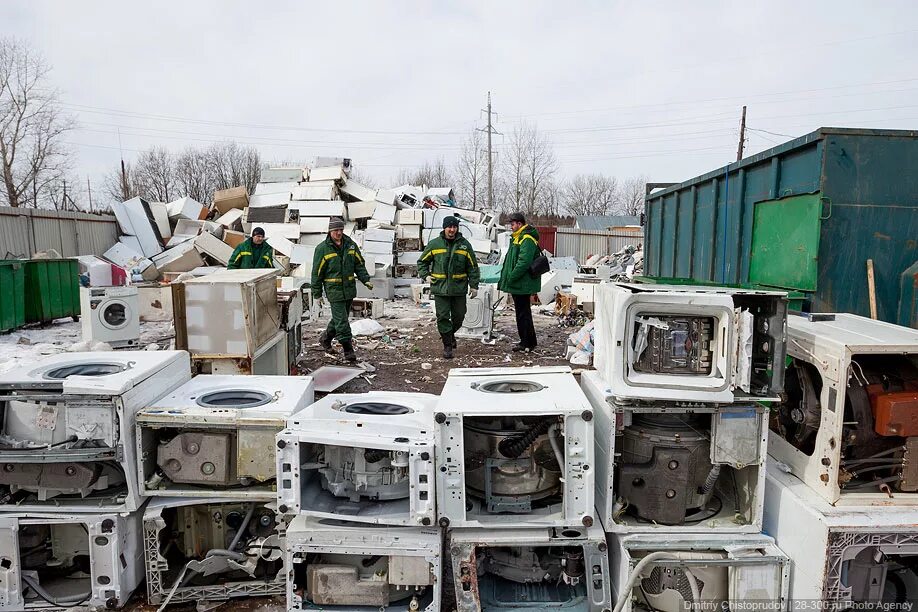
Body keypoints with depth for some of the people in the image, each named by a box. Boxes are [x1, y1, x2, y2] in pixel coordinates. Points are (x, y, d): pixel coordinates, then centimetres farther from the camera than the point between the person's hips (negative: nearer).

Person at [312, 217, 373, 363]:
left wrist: (365, 280, 1)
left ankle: (326, 338, 38)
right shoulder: (322, 248, -5)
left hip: (349, 289, 5)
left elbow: (359, 264, 14)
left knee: (341, 317, 17)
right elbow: (317, 272, -2)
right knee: (341, 320, -7)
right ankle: (348, 350, -1)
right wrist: (317, 293, -3)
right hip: (334, 289, -5)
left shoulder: (351, 245, 7)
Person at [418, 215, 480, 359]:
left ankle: (451, 333, 39)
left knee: (459, 316, 10)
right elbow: (422, 261, 14)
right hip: (440, 288, -1)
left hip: (459, 288, 1)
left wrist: (474, 285, 3)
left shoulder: (464, 245, 2)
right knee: (443, 317, -3)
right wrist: (426, 276, 1)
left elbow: (473, 267, 6)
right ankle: (447, 345, 8)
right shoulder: (434, 244, 1)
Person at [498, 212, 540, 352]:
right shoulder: (517, 238, 18)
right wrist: (504, 277, 18)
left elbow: (523, 262, -26)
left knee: (523, 313, -5)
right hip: (518, 284, 11)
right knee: (521, 312, 14)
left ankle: (528, 342, 2)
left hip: (522, 285, -11)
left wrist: (511, 278, -21)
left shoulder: (527, 240, -16)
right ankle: (525, 341, 22)